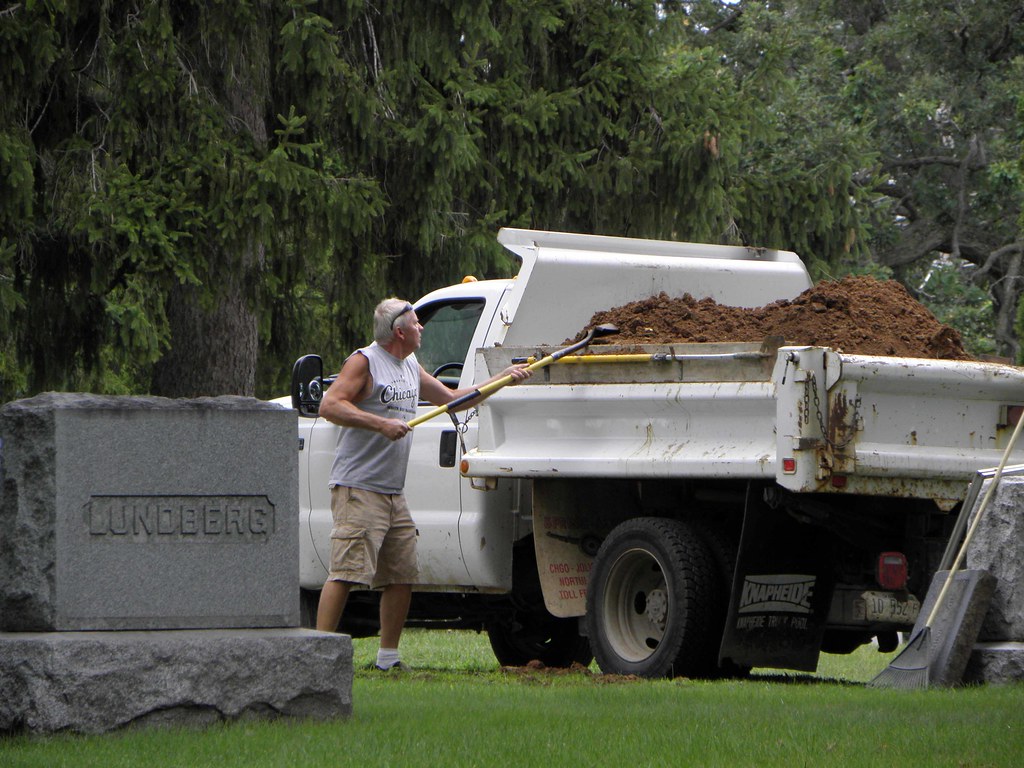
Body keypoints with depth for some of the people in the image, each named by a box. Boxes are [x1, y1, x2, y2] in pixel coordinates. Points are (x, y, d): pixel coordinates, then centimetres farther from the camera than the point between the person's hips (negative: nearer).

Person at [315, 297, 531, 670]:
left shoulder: (411, 369, 21)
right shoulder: (364, 362, -6)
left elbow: (452, 399, 32)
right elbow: (329, 405, -17)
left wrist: (503, 379, 28)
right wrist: (380, 423, -24)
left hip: (394, 493, 9)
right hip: (358, 490, -9)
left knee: (402, 577, 8)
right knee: (345, 572, -16)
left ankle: (388, 656, 16)